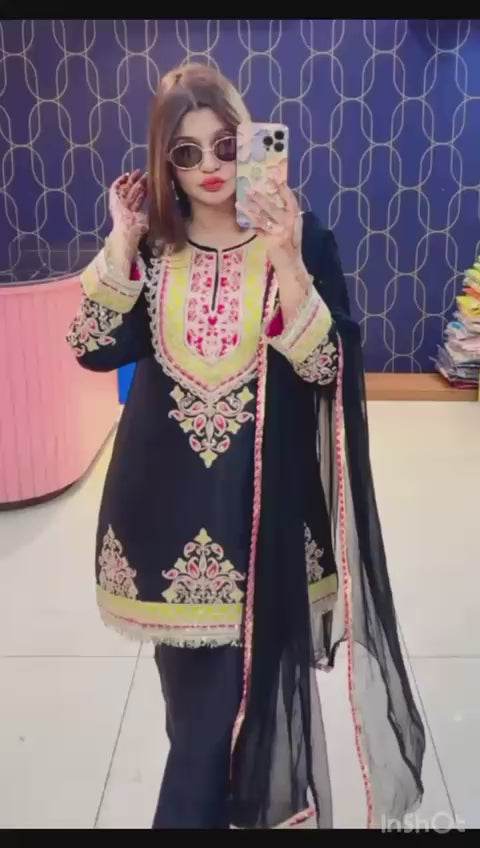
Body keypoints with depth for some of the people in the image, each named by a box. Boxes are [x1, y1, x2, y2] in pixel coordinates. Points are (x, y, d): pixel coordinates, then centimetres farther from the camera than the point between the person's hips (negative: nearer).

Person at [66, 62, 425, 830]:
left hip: (260, 494, -3)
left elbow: (330, 366, -13)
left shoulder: (300, 236, -4)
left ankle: (194, 811, 26)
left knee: (232, 688, 1)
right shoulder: (151, 243, 4)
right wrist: (122, 243, -10)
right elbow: (93, 349, -4)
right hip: (166, 488, 3)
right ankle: (225, 800, 44)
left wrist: (286, 261, -24)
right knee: (190, 687, 17)